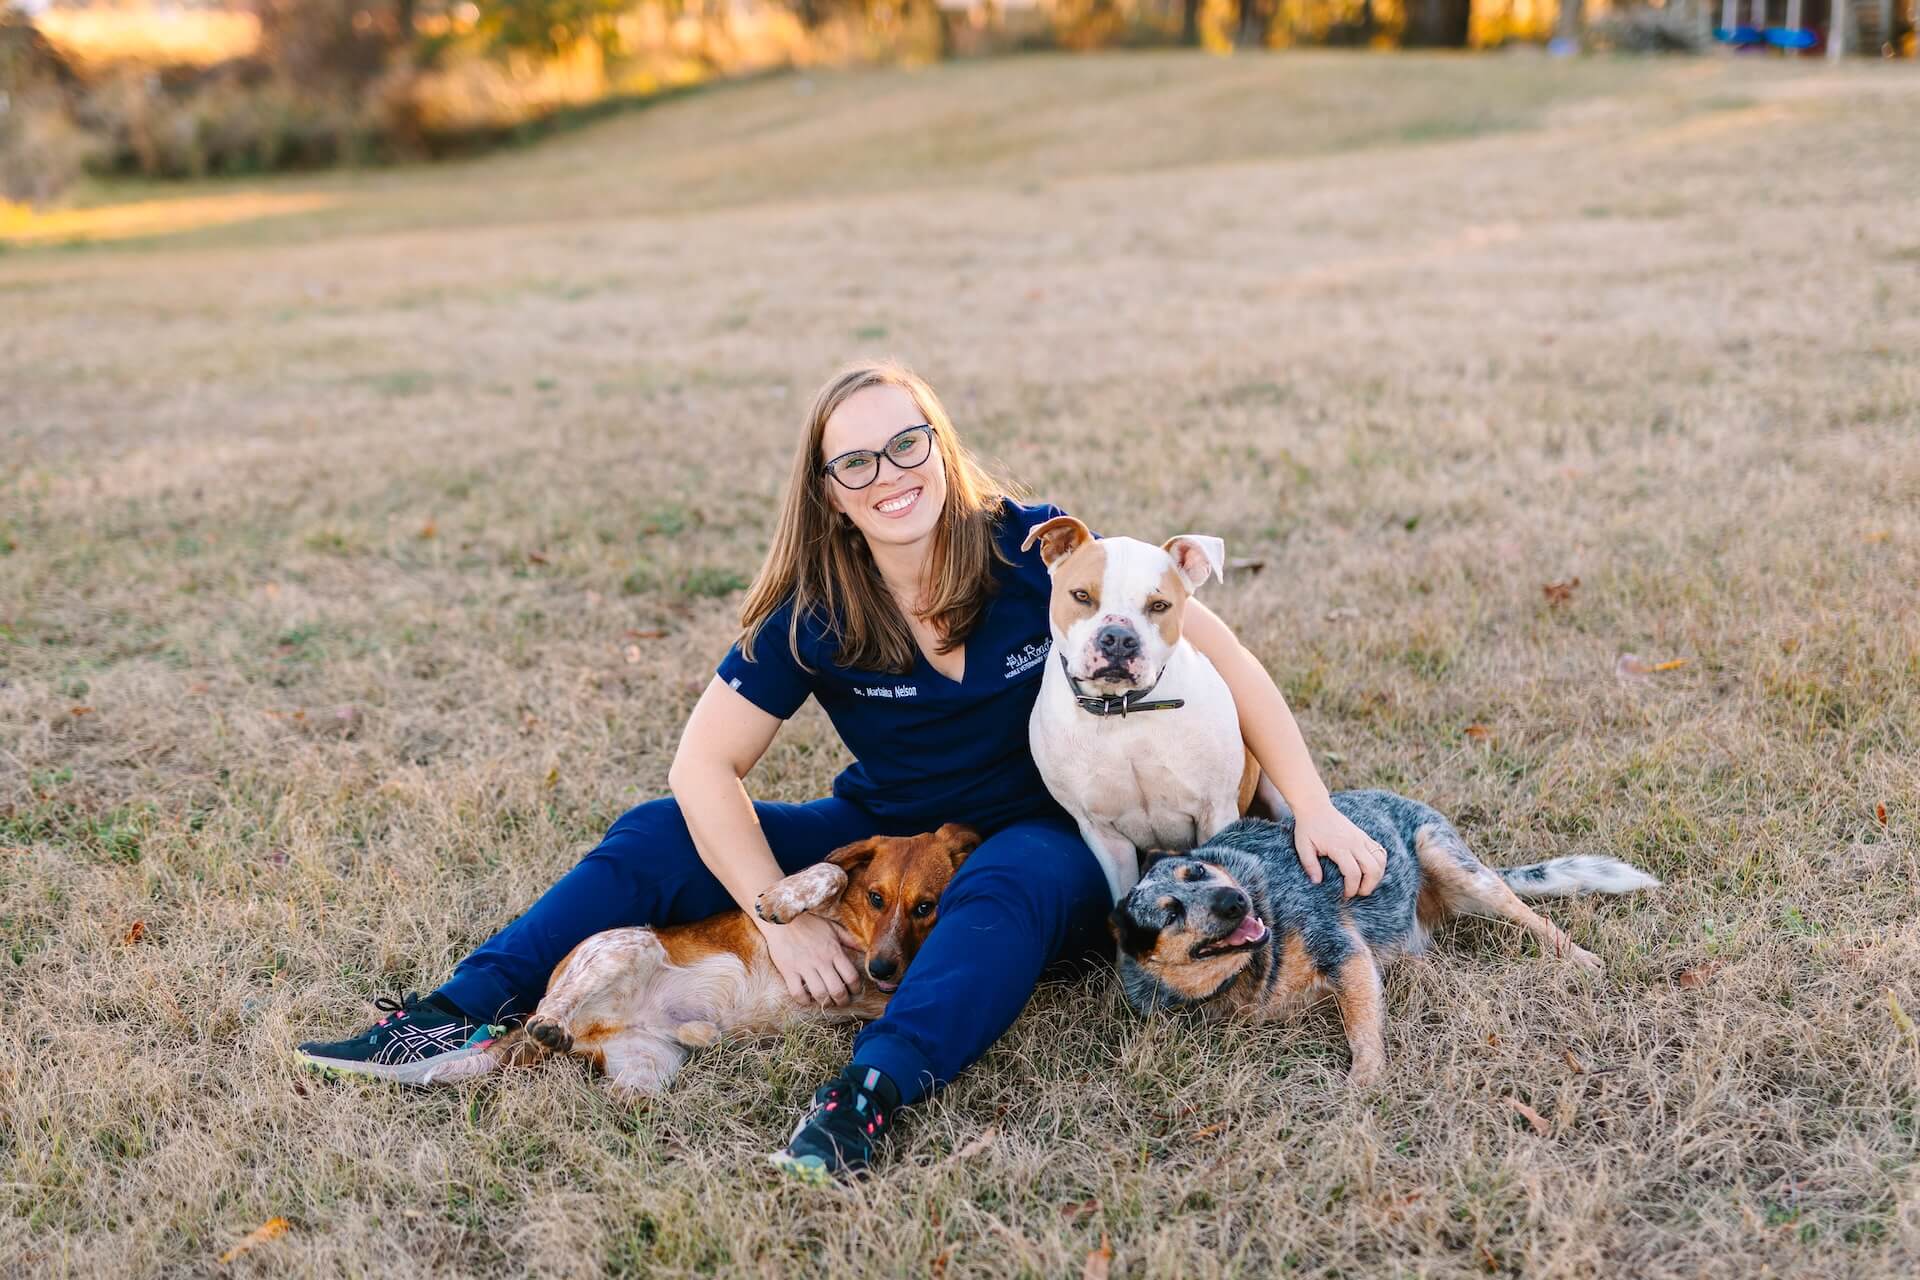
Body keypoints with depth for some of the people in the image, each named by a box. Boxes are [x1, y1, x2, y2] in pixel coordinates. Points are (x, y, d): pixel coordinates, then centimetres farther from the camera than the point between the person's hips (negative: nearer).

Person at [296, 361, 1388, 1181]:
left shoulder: (1033, 552, -17)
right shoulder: (814, 615, -11)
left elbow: (1211, 649, -14)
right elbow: (706, 763, -11)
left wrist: (1314, 809, -19)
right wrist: (784, 918, -23)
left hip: (1053, 847, -3)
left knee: (1005, 886, -41)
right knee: (661, 839, -8)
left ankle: (868, 1101, -57)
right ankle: (468, 1018, -17)